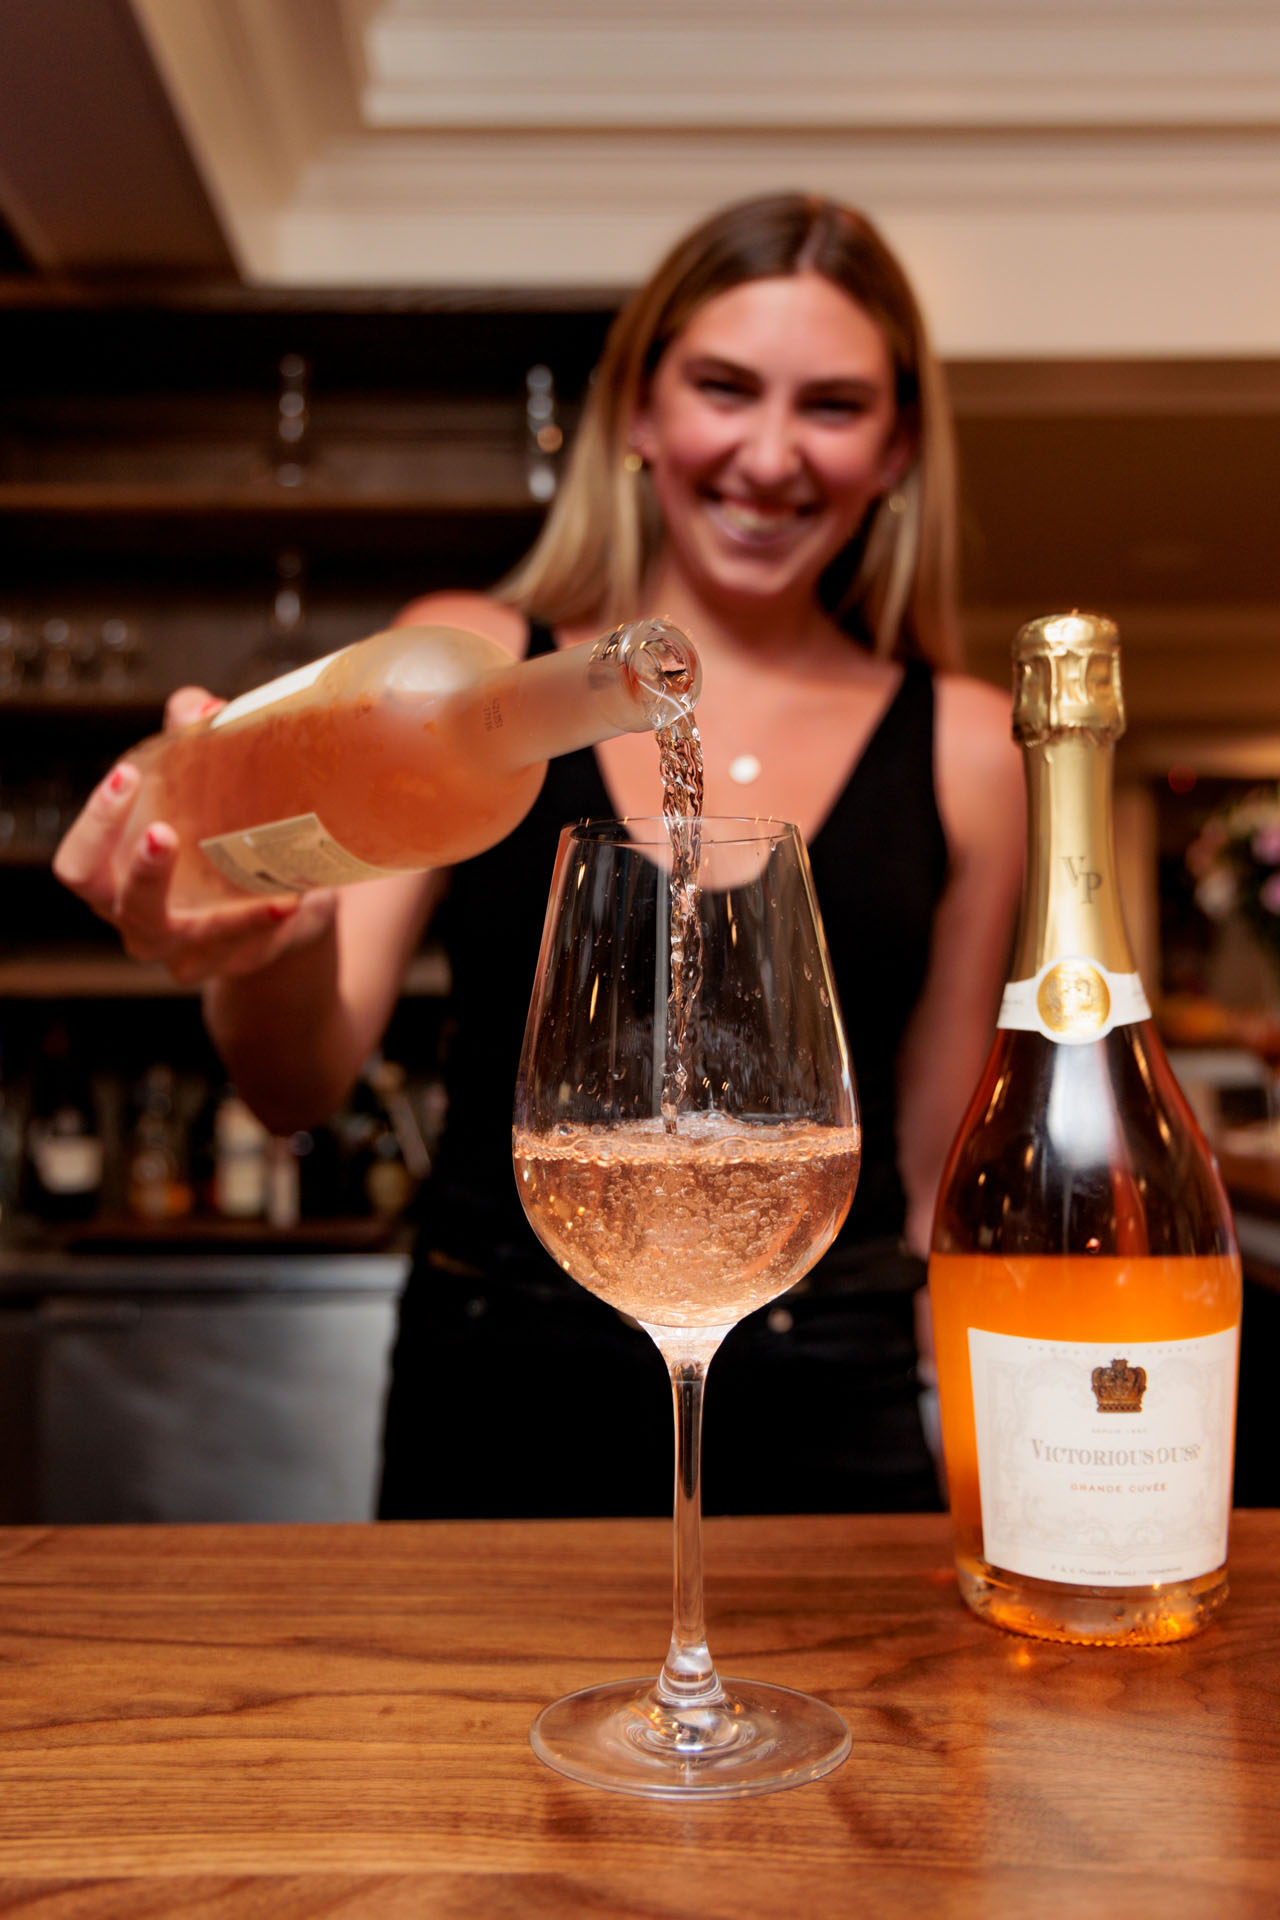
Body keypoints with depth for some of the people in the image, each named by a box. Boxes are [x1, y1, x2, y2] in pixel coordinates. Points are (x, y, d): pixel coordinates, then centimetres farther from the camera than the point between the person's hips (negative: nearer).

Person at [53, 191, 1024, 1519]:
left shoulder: (962, 747, 0)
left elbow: (940, 1171, 8)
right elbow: (301, 1089, -9)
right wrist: (281, 947, -30)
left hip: (818, 1439, 1)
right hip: (486, 1410, 0)